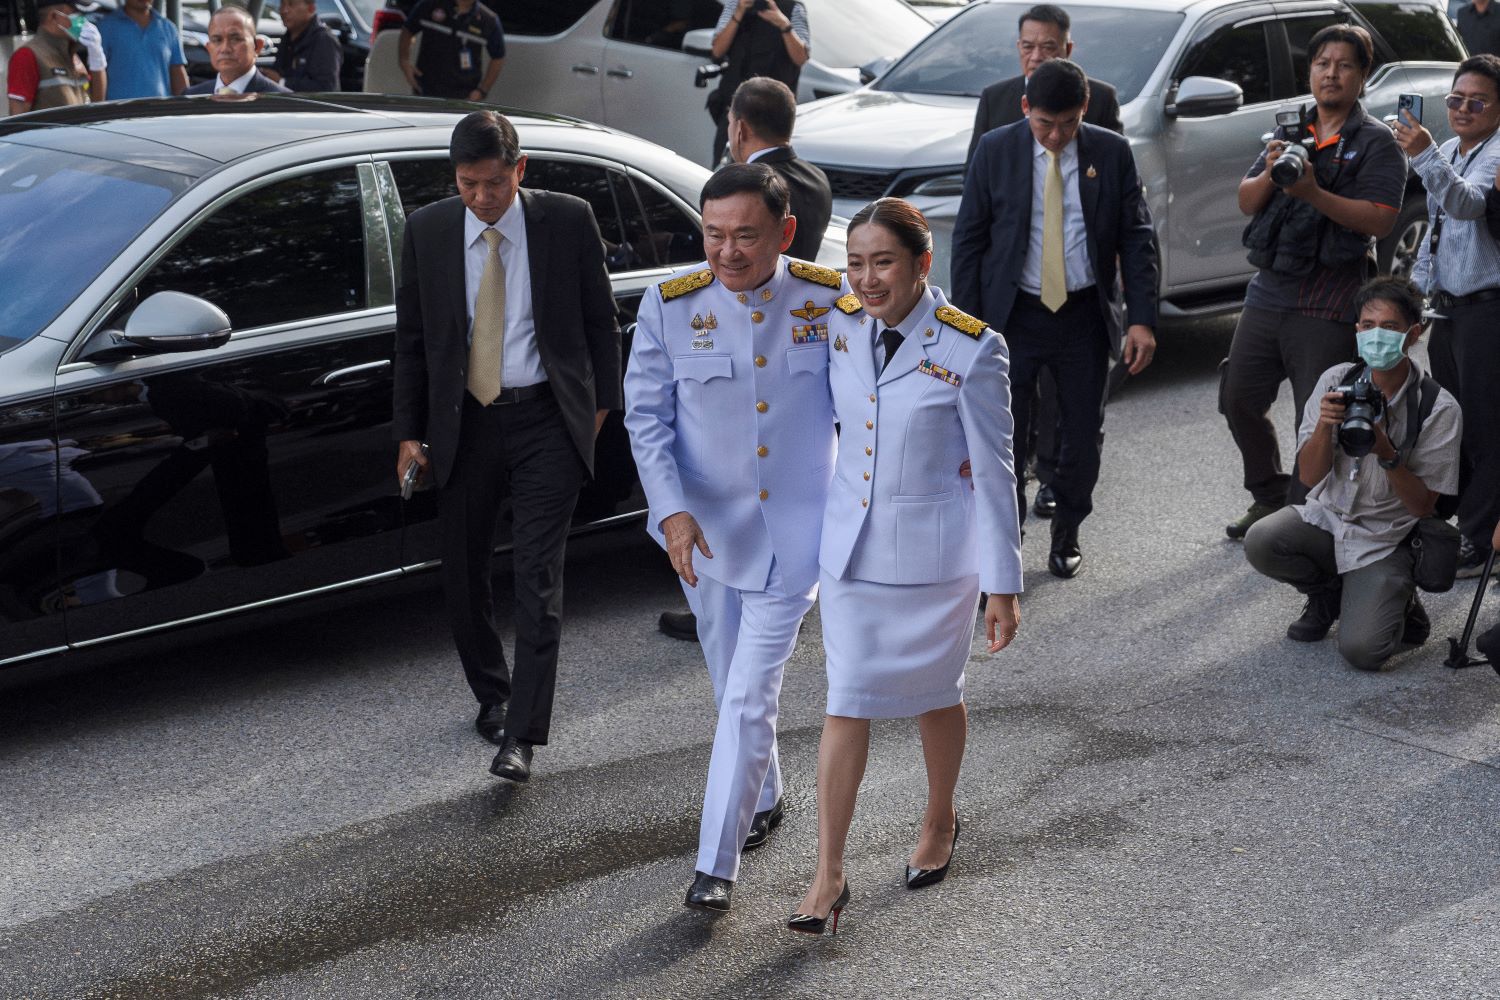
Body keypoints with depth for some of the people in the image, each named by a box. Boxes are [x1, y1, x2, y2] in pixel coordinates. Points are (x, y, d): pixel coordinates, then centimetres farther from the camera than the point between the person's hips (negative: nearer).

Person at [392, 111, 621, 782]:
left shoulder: (567, 221, -4)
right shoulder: (427, 231, 1)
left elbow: (599, 318, 7)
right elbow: (411, 336, 7)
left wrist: (600, 402, 8)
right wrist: (409, 432, 4)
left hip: (546, 422, -3)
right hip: (464, 422, 3)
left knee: (538, 578, -8)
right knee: (463, 575, 11)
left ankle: (521, 737, -8)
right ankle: (492, 696, 34)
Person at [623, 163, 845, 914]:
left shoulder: (831, 301, -10)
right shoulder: (669, 306, -10)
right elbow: (645, 416, -6)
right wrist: (671, 511, -18)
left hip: (793, 530, -2)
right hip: (706, 531, 2)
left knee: (749, 699, -6)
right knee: (733, 688, 19)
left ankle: (716, 865, 3)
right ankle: (764, 799, 45)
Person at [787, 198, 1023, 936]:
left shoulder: (971, 349, -16)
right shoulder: (841, 326, -4)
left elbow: (993, 472, -11)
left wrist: (1002, 584, -9)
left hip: (933, 554, -3)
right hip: (850, 544, 3)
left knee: (933, 695, 16)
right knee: (845, 705, 2)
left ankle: (939, 823, 42)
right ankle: (828, 877, 8)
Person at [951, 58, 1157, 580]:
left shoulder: (1111, 153, -1)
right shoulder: (995, 151, -3)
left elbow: (1136, 239, 2)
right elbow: (968, 239, 0)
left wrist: (1142, 319, -6)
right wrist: (967, 325, -4)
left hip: (1085, 316, 1)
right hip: (1013, 315, -1)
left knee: (1083, 438, 9)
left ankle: (1066, 535, 31)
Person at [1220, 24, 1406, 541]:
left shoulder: (1376, 142, -1)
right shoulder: (1289, 135, 18)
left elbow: (1381, 220, -14)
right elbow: (1246, 202, 10)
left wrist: (1314, 193, -24)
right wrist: (1270, 173, -11)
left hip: (1328, 304, -6)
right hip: (1268, 292, 7)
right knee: (1239, 400, 11)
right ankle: (1270, 498, 28)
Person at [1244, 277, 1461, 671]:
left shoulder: (1439, 409, -13)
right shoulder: (1337, 380, -5)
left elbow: (1422, 505, -10)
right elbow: (1309, 477, -6)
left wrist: (1386, 453, -27)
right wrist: (1324, 425, -26)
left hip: (1383, 542, -4)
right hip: (1327, 516, 4)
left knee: (1361, 650, -23)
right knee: (1259, 542, -27)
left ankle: (1397, 602, 14)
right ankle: (1327, 594, 6)